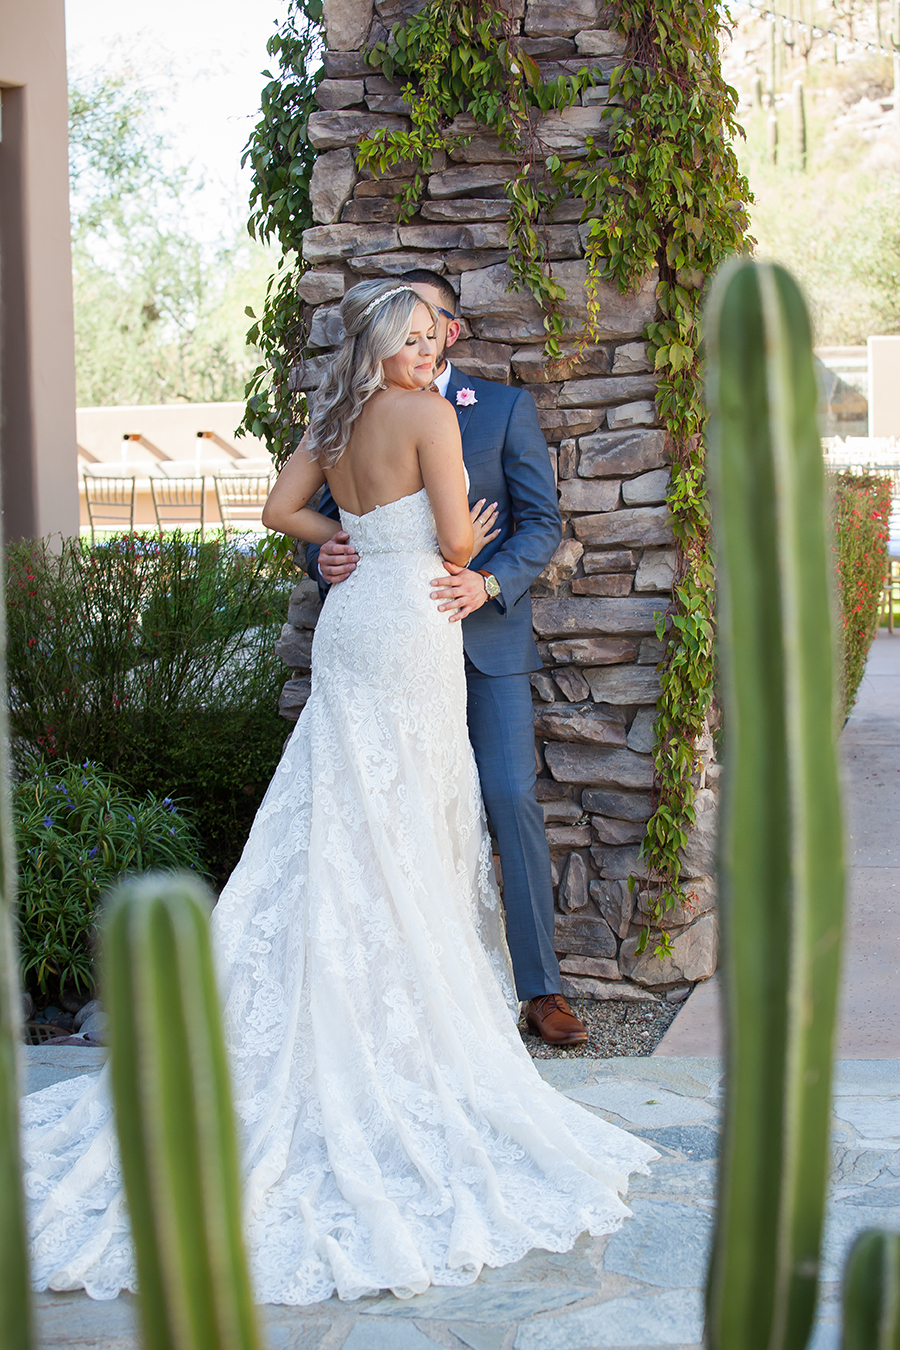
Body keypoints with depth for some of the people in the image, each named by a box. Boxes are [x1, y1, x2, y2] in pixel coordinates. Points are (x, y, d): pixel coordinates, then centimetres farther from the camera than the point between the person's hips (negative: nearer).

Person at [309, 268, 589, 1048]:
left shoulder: (504, 409, 4)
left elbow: (543, 521, 0)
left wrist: (488, 584, -17)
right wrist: (325, 560, -13)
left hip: (486, 636, -2)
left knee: (511, 800, -8)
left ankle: (541, 989, -1)